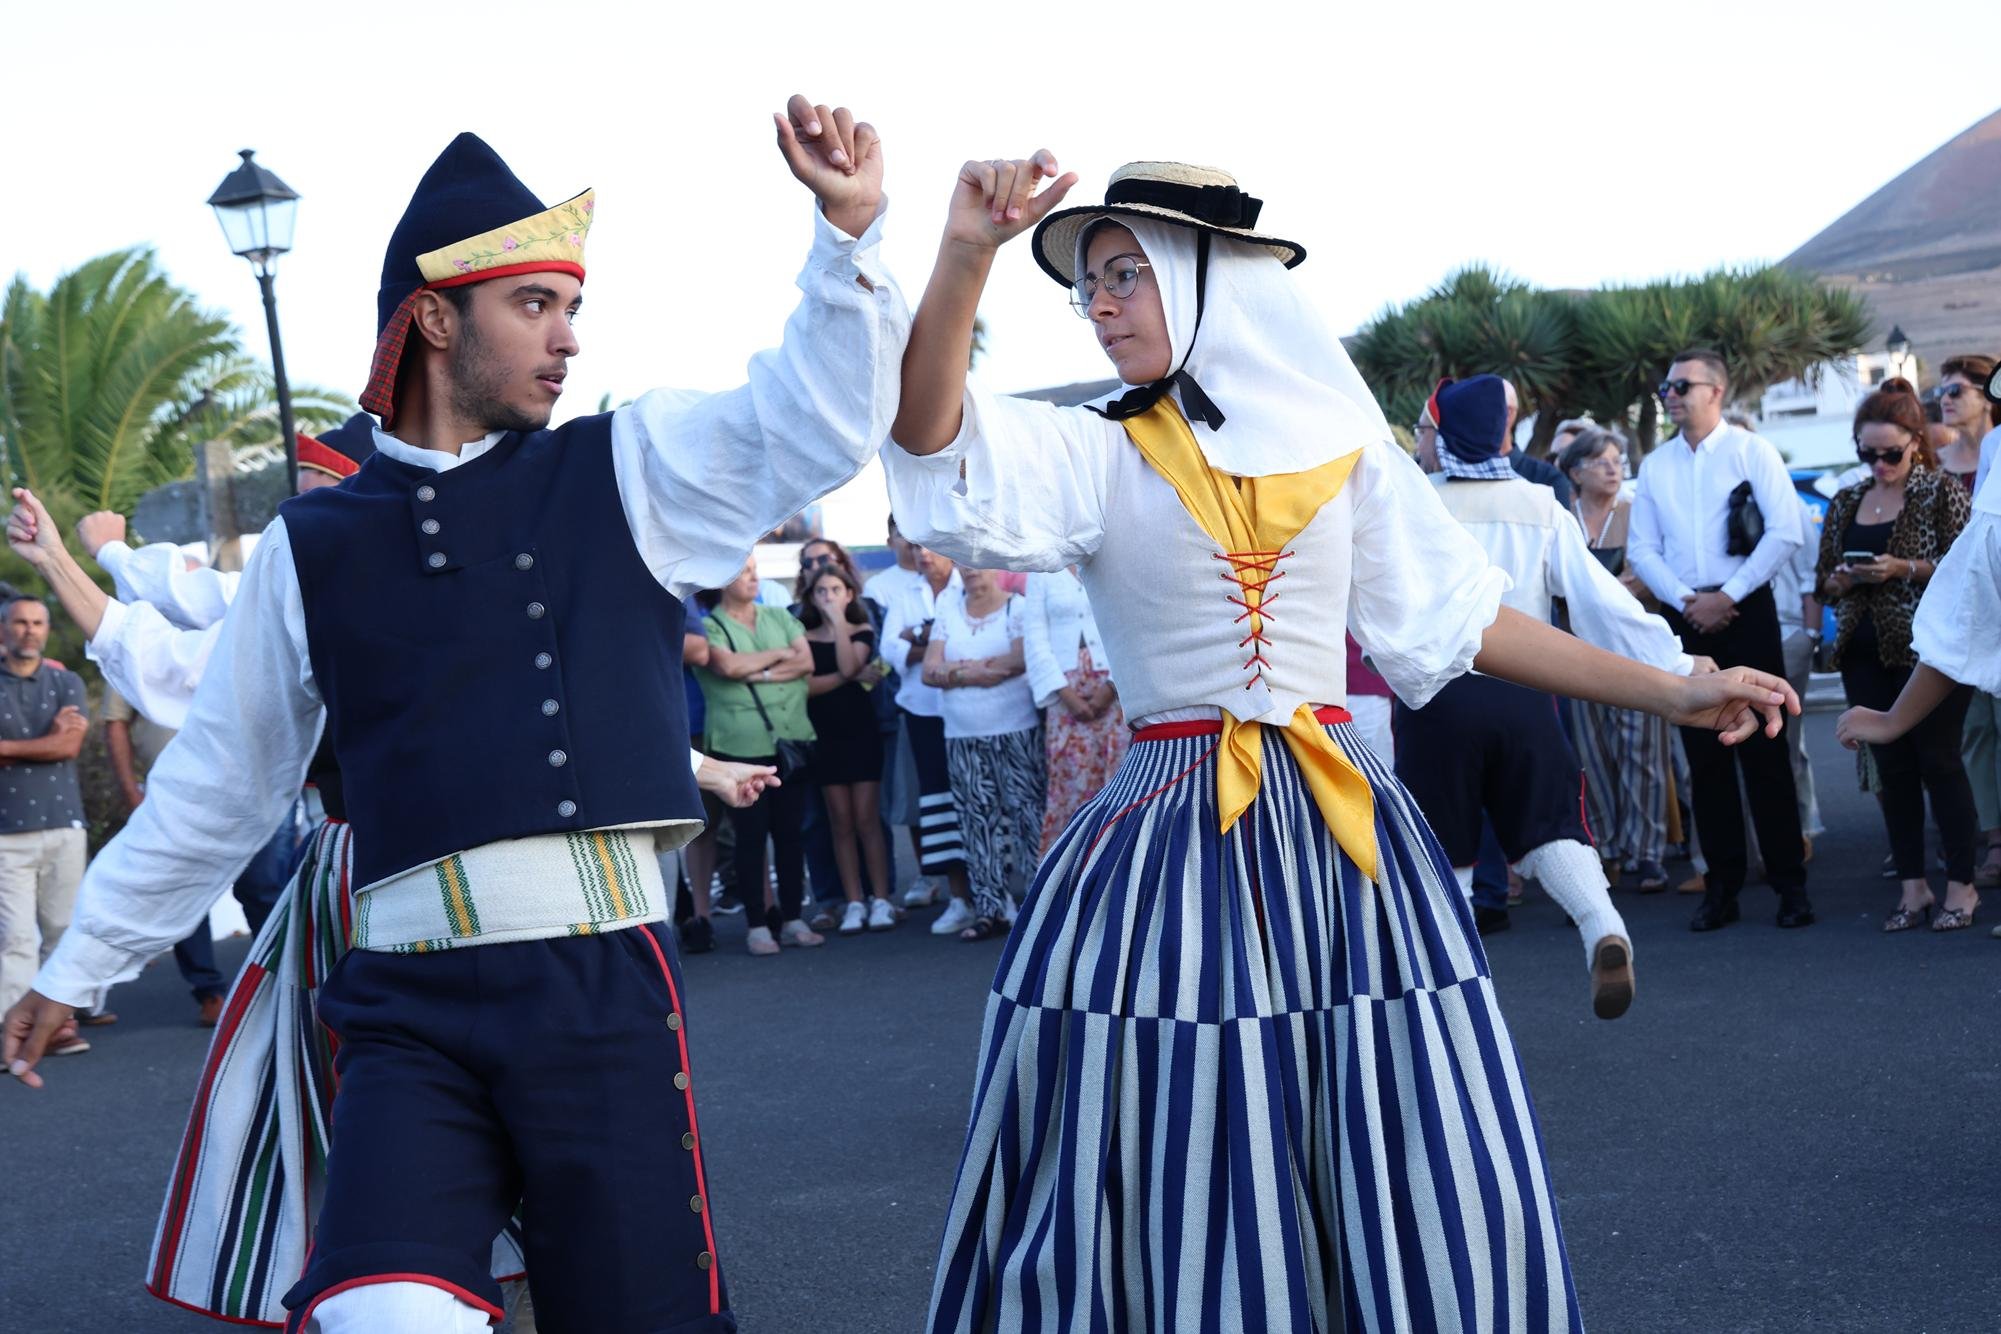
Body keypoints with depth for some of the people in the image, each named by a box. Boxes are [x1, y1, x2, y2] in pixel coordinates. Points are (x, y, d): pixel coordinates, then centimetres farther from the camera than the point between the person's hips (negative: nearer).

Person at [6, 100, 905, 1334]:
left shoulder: (625, 470, 9)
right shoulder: (313, 547, 11)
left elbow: (821, 420, 0)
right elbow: (216, 787, 19)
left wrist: (850, 230, -15)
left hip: (603, 989, 0)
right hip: (411, 1008, 0)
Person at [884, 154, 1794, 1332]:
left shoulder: (1341, 444, 8)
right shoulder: (1093, 458, 1)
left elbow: (1458, 619, 11)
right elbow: (936, 445, -17)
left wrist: (1668, 692, 9)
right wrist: (967, 258, -32)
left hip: (1344, 834, 2)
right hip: (1171, 838, -2)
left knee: (1414, 1173, 2)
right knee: (1180, 1175, -1)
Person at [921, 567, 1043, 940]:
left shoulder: (1018, 608, -2)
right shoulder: (949, 612, 12)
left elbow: (1019, 660, -17)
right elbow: (929, 671, 4)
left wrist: (958, 669, -8)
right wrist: (985, 671, -11)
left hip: (1016, 732, -4)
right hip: (962, 738, 4)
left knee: (1028, 812, -6)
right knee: (978, 822, 4)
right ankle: (989, 910, 7)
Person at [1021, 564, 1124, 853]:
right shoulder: (1043, 572, 10)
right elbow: (1035, 638, 3)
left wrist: (1112, 687, -11)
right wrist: (1066, 694, -8)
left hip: (1116, 693, 0)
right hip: (1067, 694, 1)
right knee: (1070, 783, -3)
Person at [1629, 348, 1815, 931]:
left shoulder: (1751, 450, 0)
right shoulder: (1655, 466, 12)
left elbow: (1785, 532, -8)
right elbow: (1641, 549, 9)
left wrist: (1726, 597, -12)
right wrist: (1687, 601, -7)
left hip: (1744, 611, -4)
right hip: (1684, 618, 4)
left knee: (1763, 748, -5)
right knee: (1704, 754, 5)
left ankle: (1789, 882, 0)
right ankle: (1722, 885, 10)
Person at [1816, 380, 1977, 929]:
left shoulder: (1941, 493, -3)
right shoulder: (1845, 503, 12)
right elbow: (1823, 581, 16)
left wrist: (1905, 569, -18)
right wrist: (1843, 579, -6)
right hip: (1865, 652, 5)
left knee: (1938, 761, -4)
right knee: (1892, 766, 6)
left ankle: (1961, 884, 3)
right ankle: (1912, 887, 11)